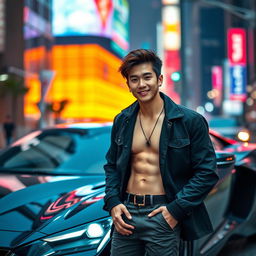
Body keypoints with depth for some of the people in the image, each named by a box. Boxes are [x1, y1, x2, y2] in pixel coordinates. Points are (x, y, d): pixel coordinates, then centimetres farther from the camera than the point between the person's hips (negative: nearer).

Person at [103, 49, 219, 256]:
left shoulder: (190, 121, -5)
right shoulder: (122, 121, 8)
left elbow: (207, 172, -5)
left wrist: (176, 209, -12)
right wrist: (112, 203, 2)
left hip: (163, 216, -4)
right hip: (126, 213, 4)